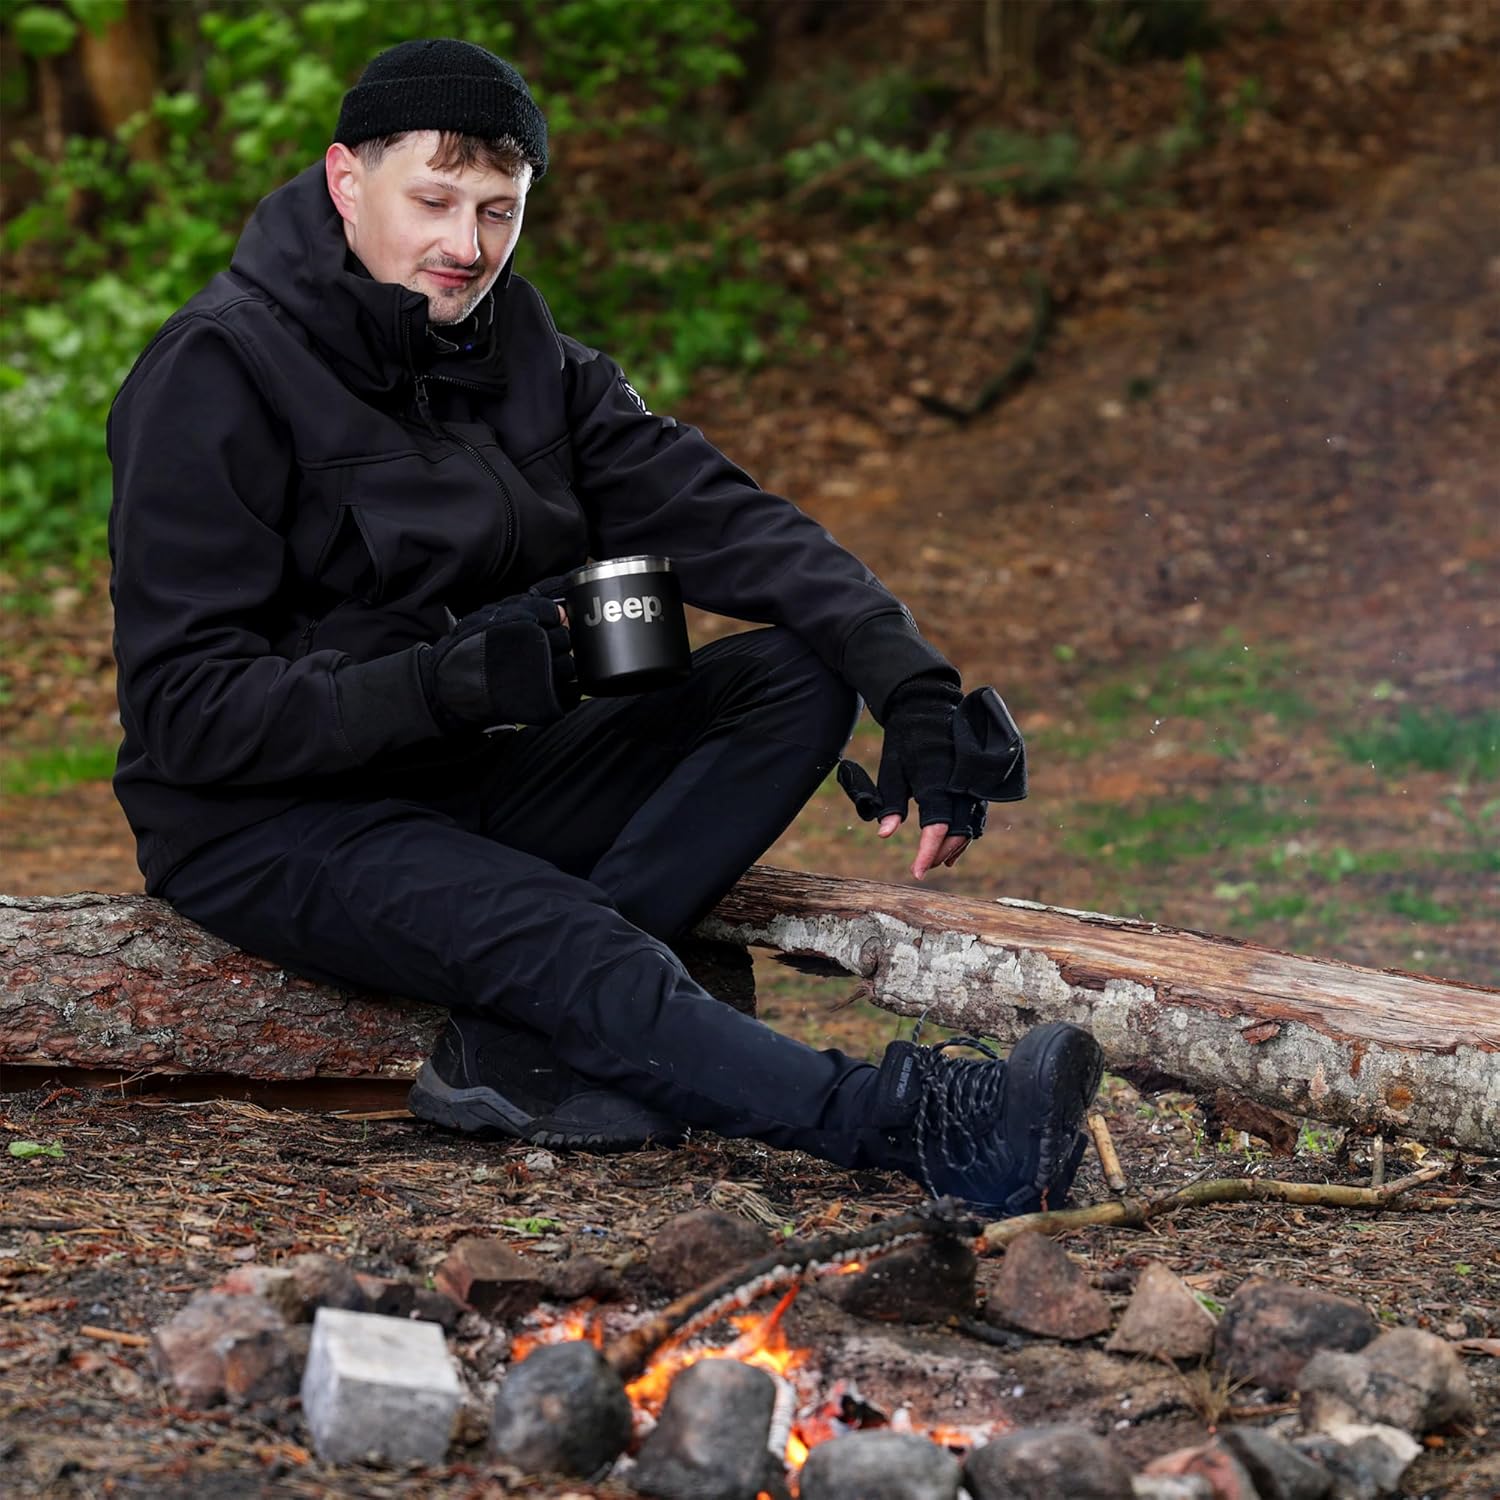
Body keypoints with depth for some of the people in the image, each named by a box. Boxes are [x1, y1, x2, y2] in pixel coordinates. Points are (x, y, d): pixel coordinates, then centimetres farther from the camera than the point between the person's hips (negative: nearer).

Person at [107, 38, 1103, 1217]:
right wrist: (445, 683, -32)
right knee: (564, 945, -34)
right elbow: (183, 707, -19)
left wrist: (916, 688, -20)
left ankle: (517, 1041, -25)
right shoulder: (216, 374, -14)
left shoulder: (528, 361, 6)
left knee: (800, 680, -10)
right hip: (273, 822, -7)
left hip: (468, 784, 7)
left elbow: (723, 521, -5)